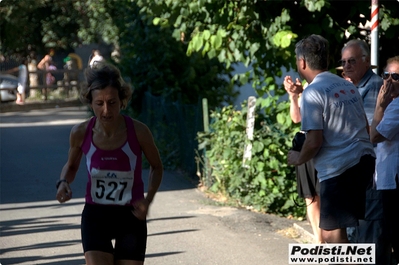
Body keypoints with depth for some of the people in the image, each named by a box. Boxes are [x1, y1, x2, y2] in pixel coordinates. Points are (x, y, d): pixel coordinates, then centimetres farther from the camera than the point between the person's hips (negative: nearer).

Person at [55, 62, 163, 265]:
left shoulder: (138, 132, -15)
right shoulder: (81, 133, -11)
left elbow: (156, 167, 3)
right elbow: (71, 165, 10)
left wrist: (148, 199, -13)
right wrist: (63, 182, -12)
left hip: (131, 217, 0)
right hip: (95, 217, 0)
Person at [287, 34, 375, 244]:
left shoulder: (312, 93, -11)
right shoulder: (347, 86, 14)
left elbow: (314, 142, -16)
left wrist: (298, 159, 3)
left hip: (338, 169, -8)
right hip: (365, 160, 9)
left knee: (332, 234, -3)